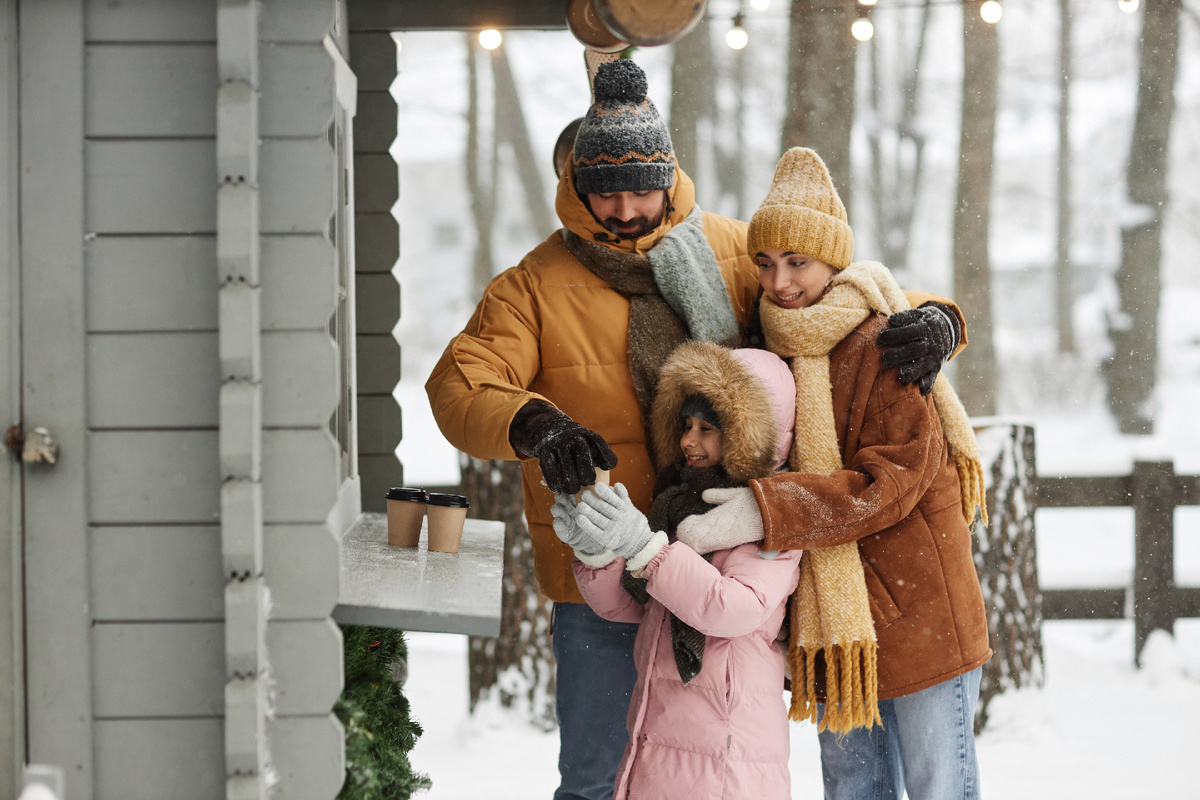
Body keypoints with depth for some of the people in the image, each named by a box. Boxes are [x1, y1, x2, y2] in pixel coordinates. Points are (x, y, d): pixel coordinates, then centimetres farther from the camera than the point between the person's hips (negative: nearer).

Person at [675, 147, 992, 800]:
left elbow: (894, 479, -23)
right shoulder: (770, 351, 6)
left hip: (917, 617, -6)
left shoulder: (887, 348, -15)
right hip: (832, 621, 7)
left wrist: (765, 511, -31)